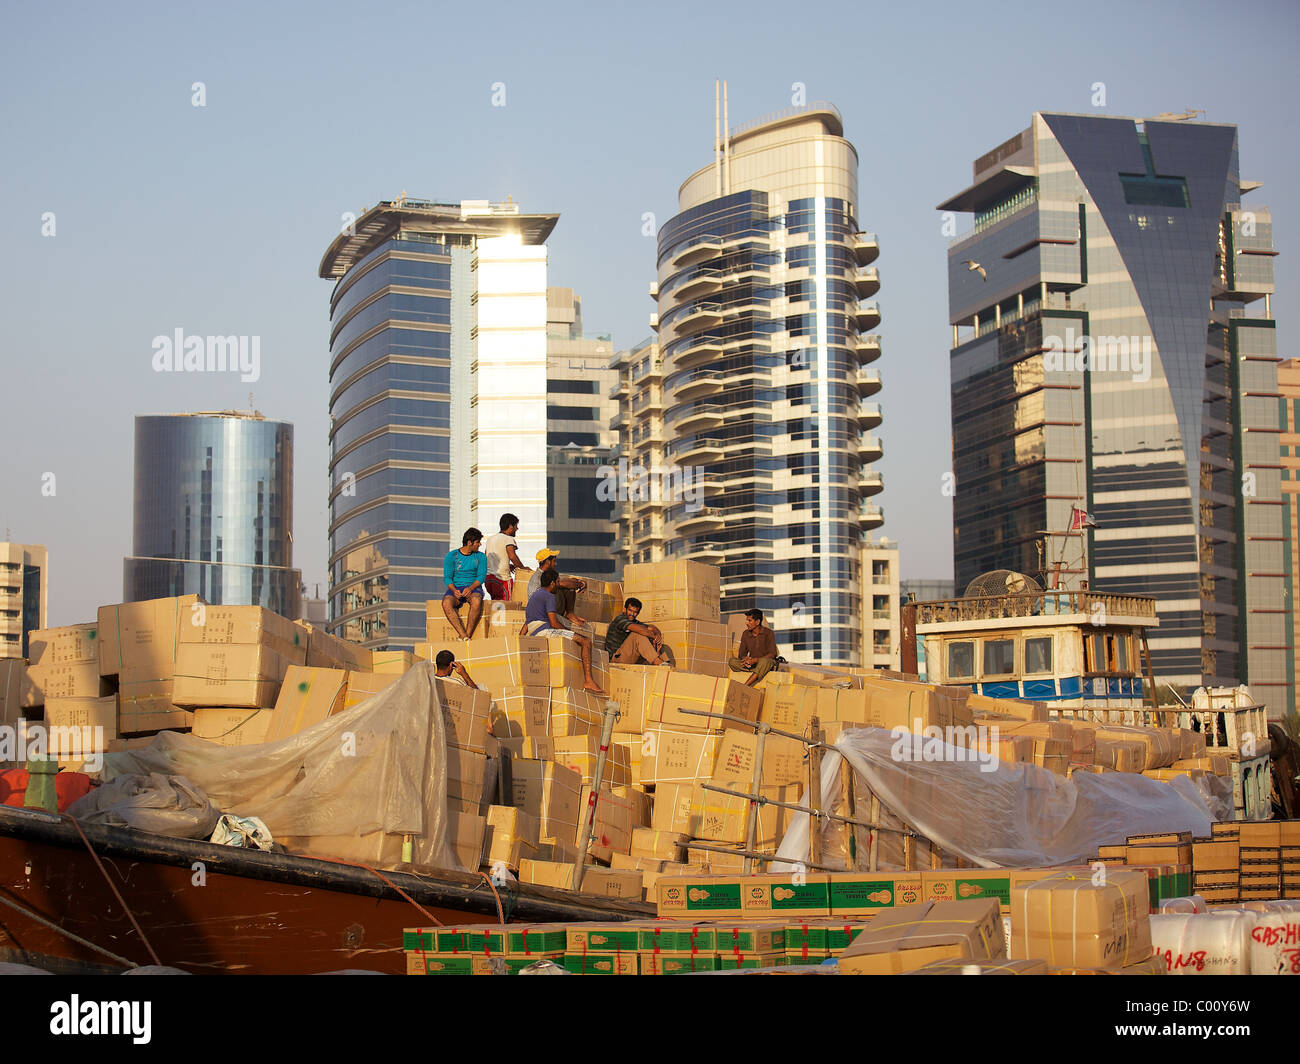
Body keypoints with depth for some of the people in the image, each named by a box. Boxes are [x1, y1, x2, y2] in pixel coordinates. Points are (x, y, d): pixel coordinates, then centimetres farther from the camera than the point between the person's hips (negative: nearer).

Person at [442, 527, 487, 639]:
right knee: (446, 604, -36)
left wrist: (470, 588, -21)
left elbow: (481, 576, -2)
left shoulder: (480, 557, 9)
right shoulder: (451, 556, 5)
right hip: (455, 588, 0)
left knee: (476, 601, -39)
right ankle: (464, 637, -40)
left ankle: (469, 635, -33)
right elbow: (447, 577, -1)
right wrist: (454, 590, -21)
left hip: (473, 588, 0)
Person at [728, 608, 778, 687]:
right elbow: (742, 654, 8)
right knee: (732, 661, -20)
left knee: (764, 661, -41)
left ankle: (745, 686, -49)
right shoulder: (746, 634, 7)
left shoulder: (768, 633, -6)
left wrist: (755, 660, -26)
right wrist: (745, 659, -18)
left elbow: (772, 654, -13)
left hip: (768, 663, -4)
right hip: (752, 664, 4)